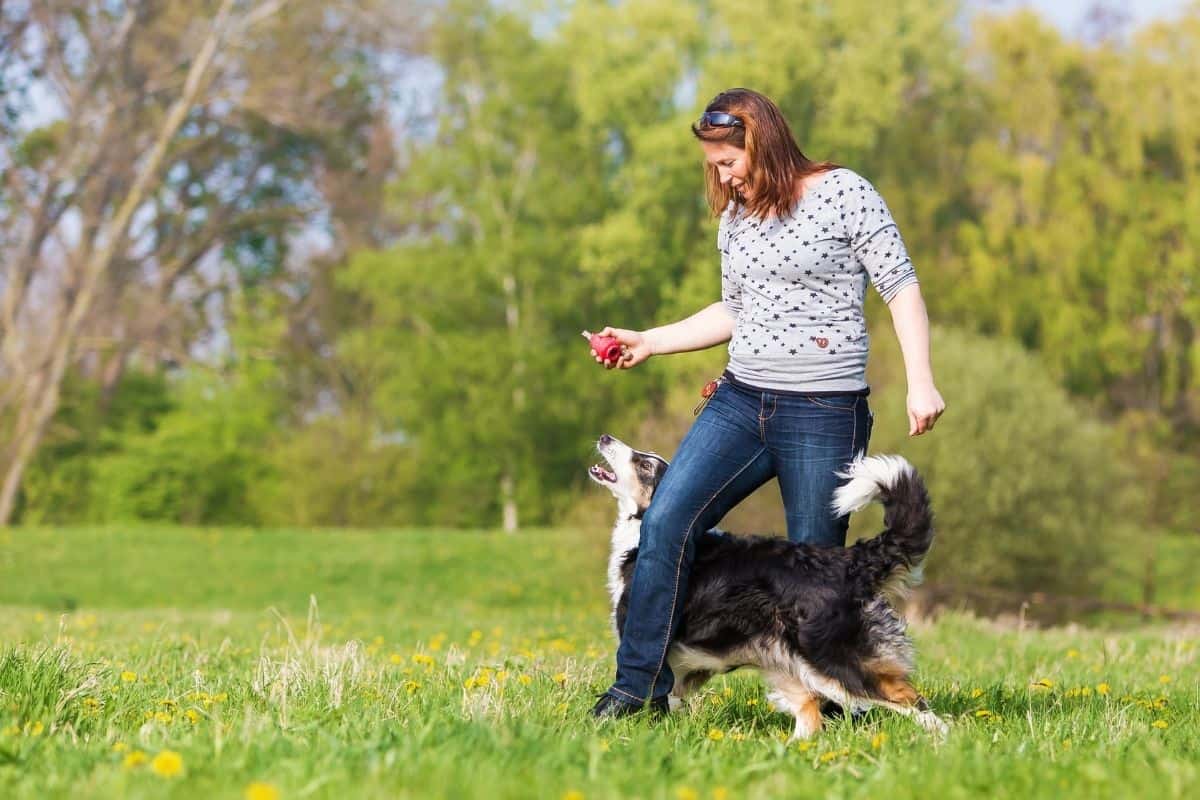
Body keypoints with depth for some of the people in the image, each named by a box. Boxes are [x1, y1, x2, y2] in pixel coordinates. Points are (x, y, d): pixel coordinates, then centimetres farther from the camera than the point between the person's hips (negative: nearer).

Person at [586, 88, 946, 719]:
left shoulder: (844, 193, -5)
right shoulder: (734, 218, 14)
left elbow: (901, 289, -5)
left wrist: (920, 382, -13)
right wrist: (647, 342, 17)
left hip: (825, 413, -6)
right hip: (739, 401, 6)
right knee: (663, 523, -10)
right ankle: (641, 684, -6)